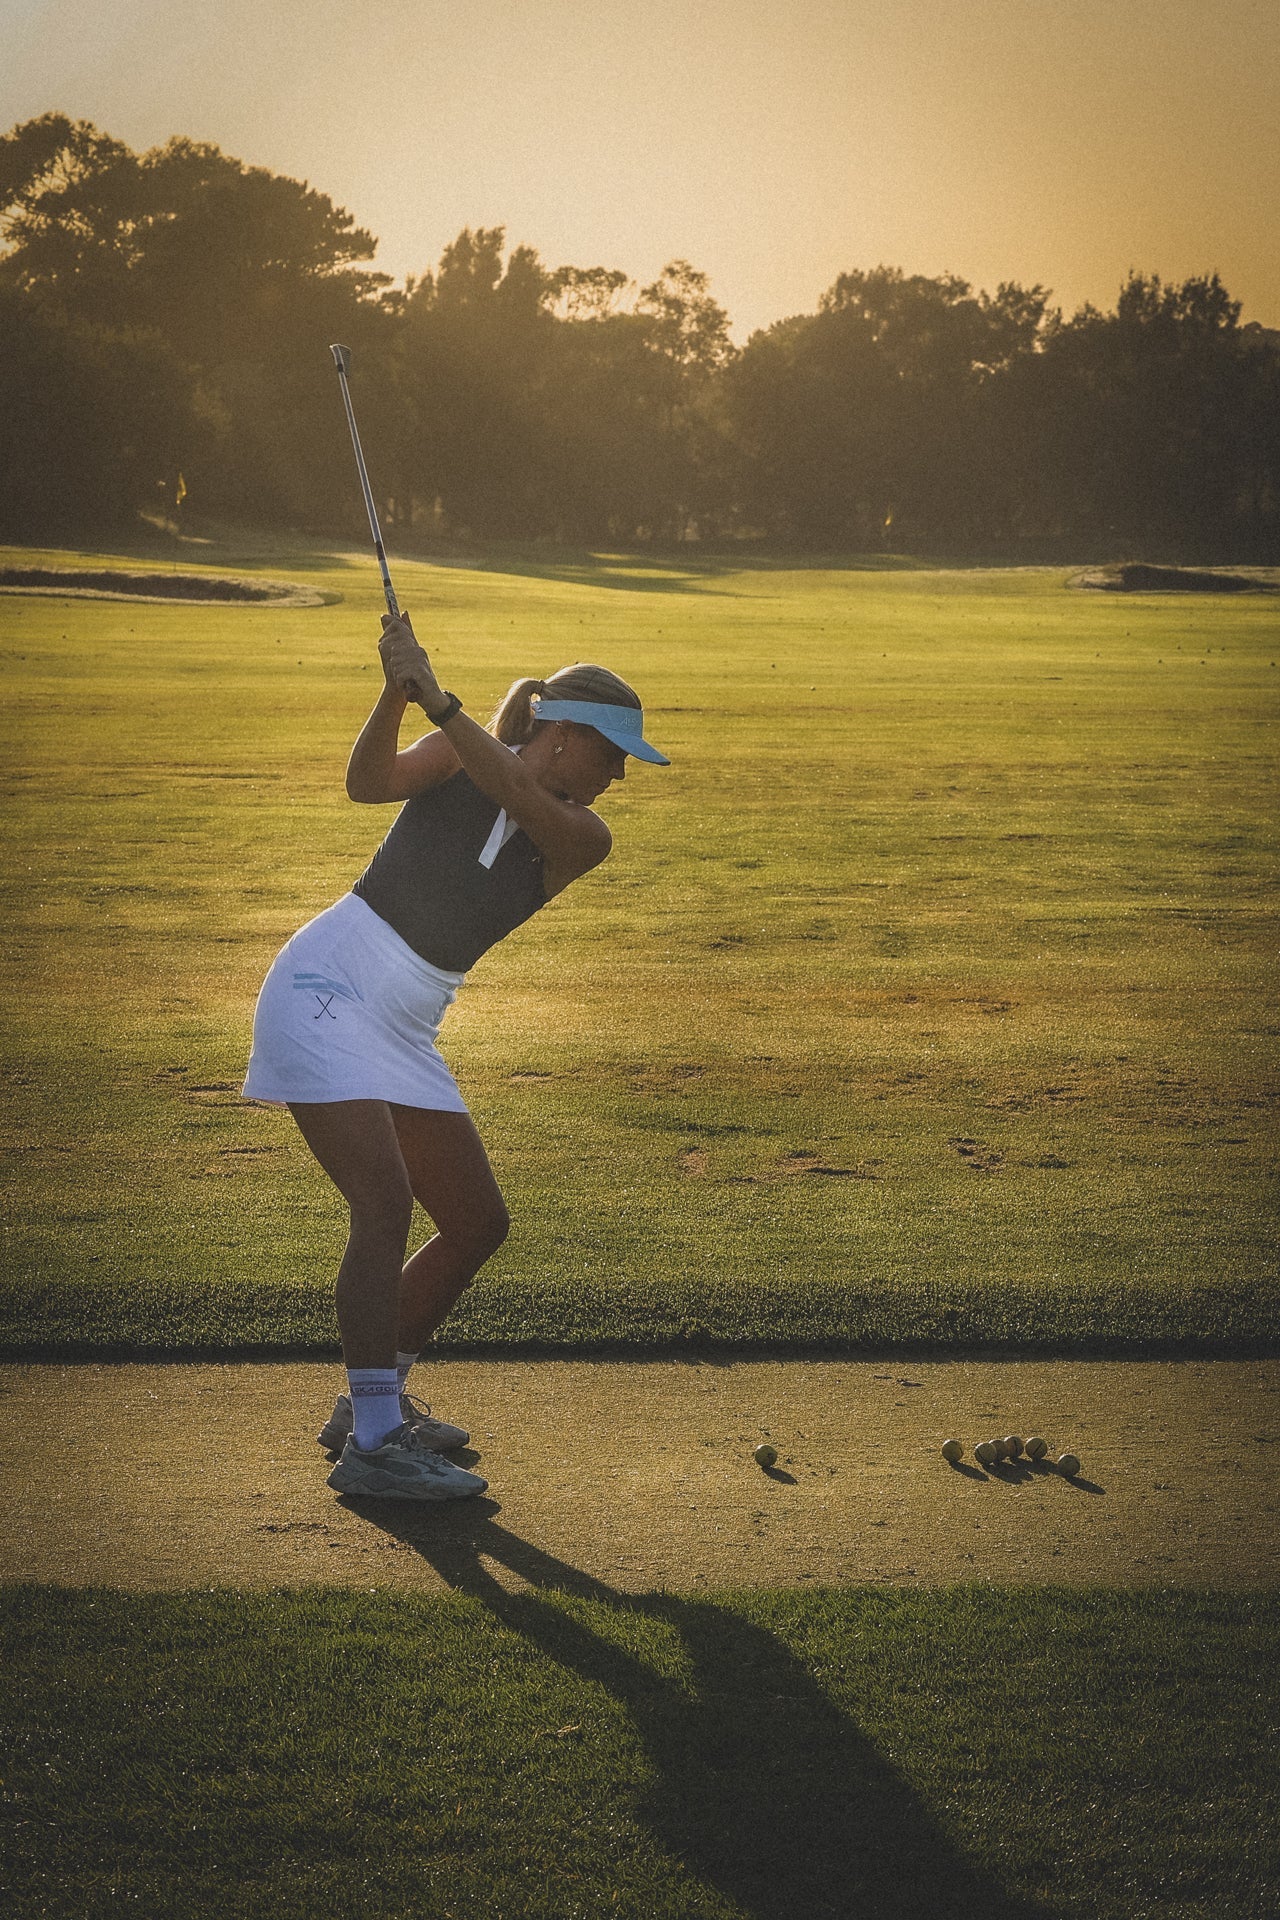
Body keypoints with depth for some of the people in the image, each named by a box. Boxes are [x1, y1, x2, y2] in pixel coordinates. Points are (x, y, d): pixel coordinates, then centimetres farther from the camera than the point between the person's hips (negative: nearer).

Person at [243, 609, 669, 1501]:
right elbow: (372, 780, -23)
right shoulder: (464, 756, -5)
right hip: (323, 993, -7)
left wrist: (435, 697, -31)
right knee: (386, 1202, -22)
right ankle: (372, 1445, -22)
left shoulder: (584, 840, 1)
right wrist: (397, 693, -40)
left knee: (479, 1224, 8)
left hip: (405, 1034, 7)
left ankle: (375, 1399, 23)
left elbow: (517, 796, -20)